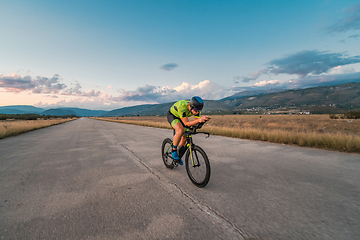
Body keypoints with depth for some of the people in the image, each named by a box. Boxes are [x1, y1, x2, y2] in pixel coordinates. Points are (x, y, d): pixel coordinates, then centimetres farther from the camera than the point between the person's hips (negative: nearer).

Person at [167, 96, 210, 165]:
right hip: (172, 115, -6)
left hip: (181, 117, 6)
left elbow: (196, 121, -18)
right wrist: (198, 120, -54)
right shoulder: (182, 106, -41)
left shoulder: (196, 108, -24)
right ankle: (173, 151, -10)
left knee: (186, 135, 1)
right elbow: (186, 123, -40)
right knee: (181, 130, -32)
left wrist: (202, 119, -39)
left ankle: (179, 153, 24)